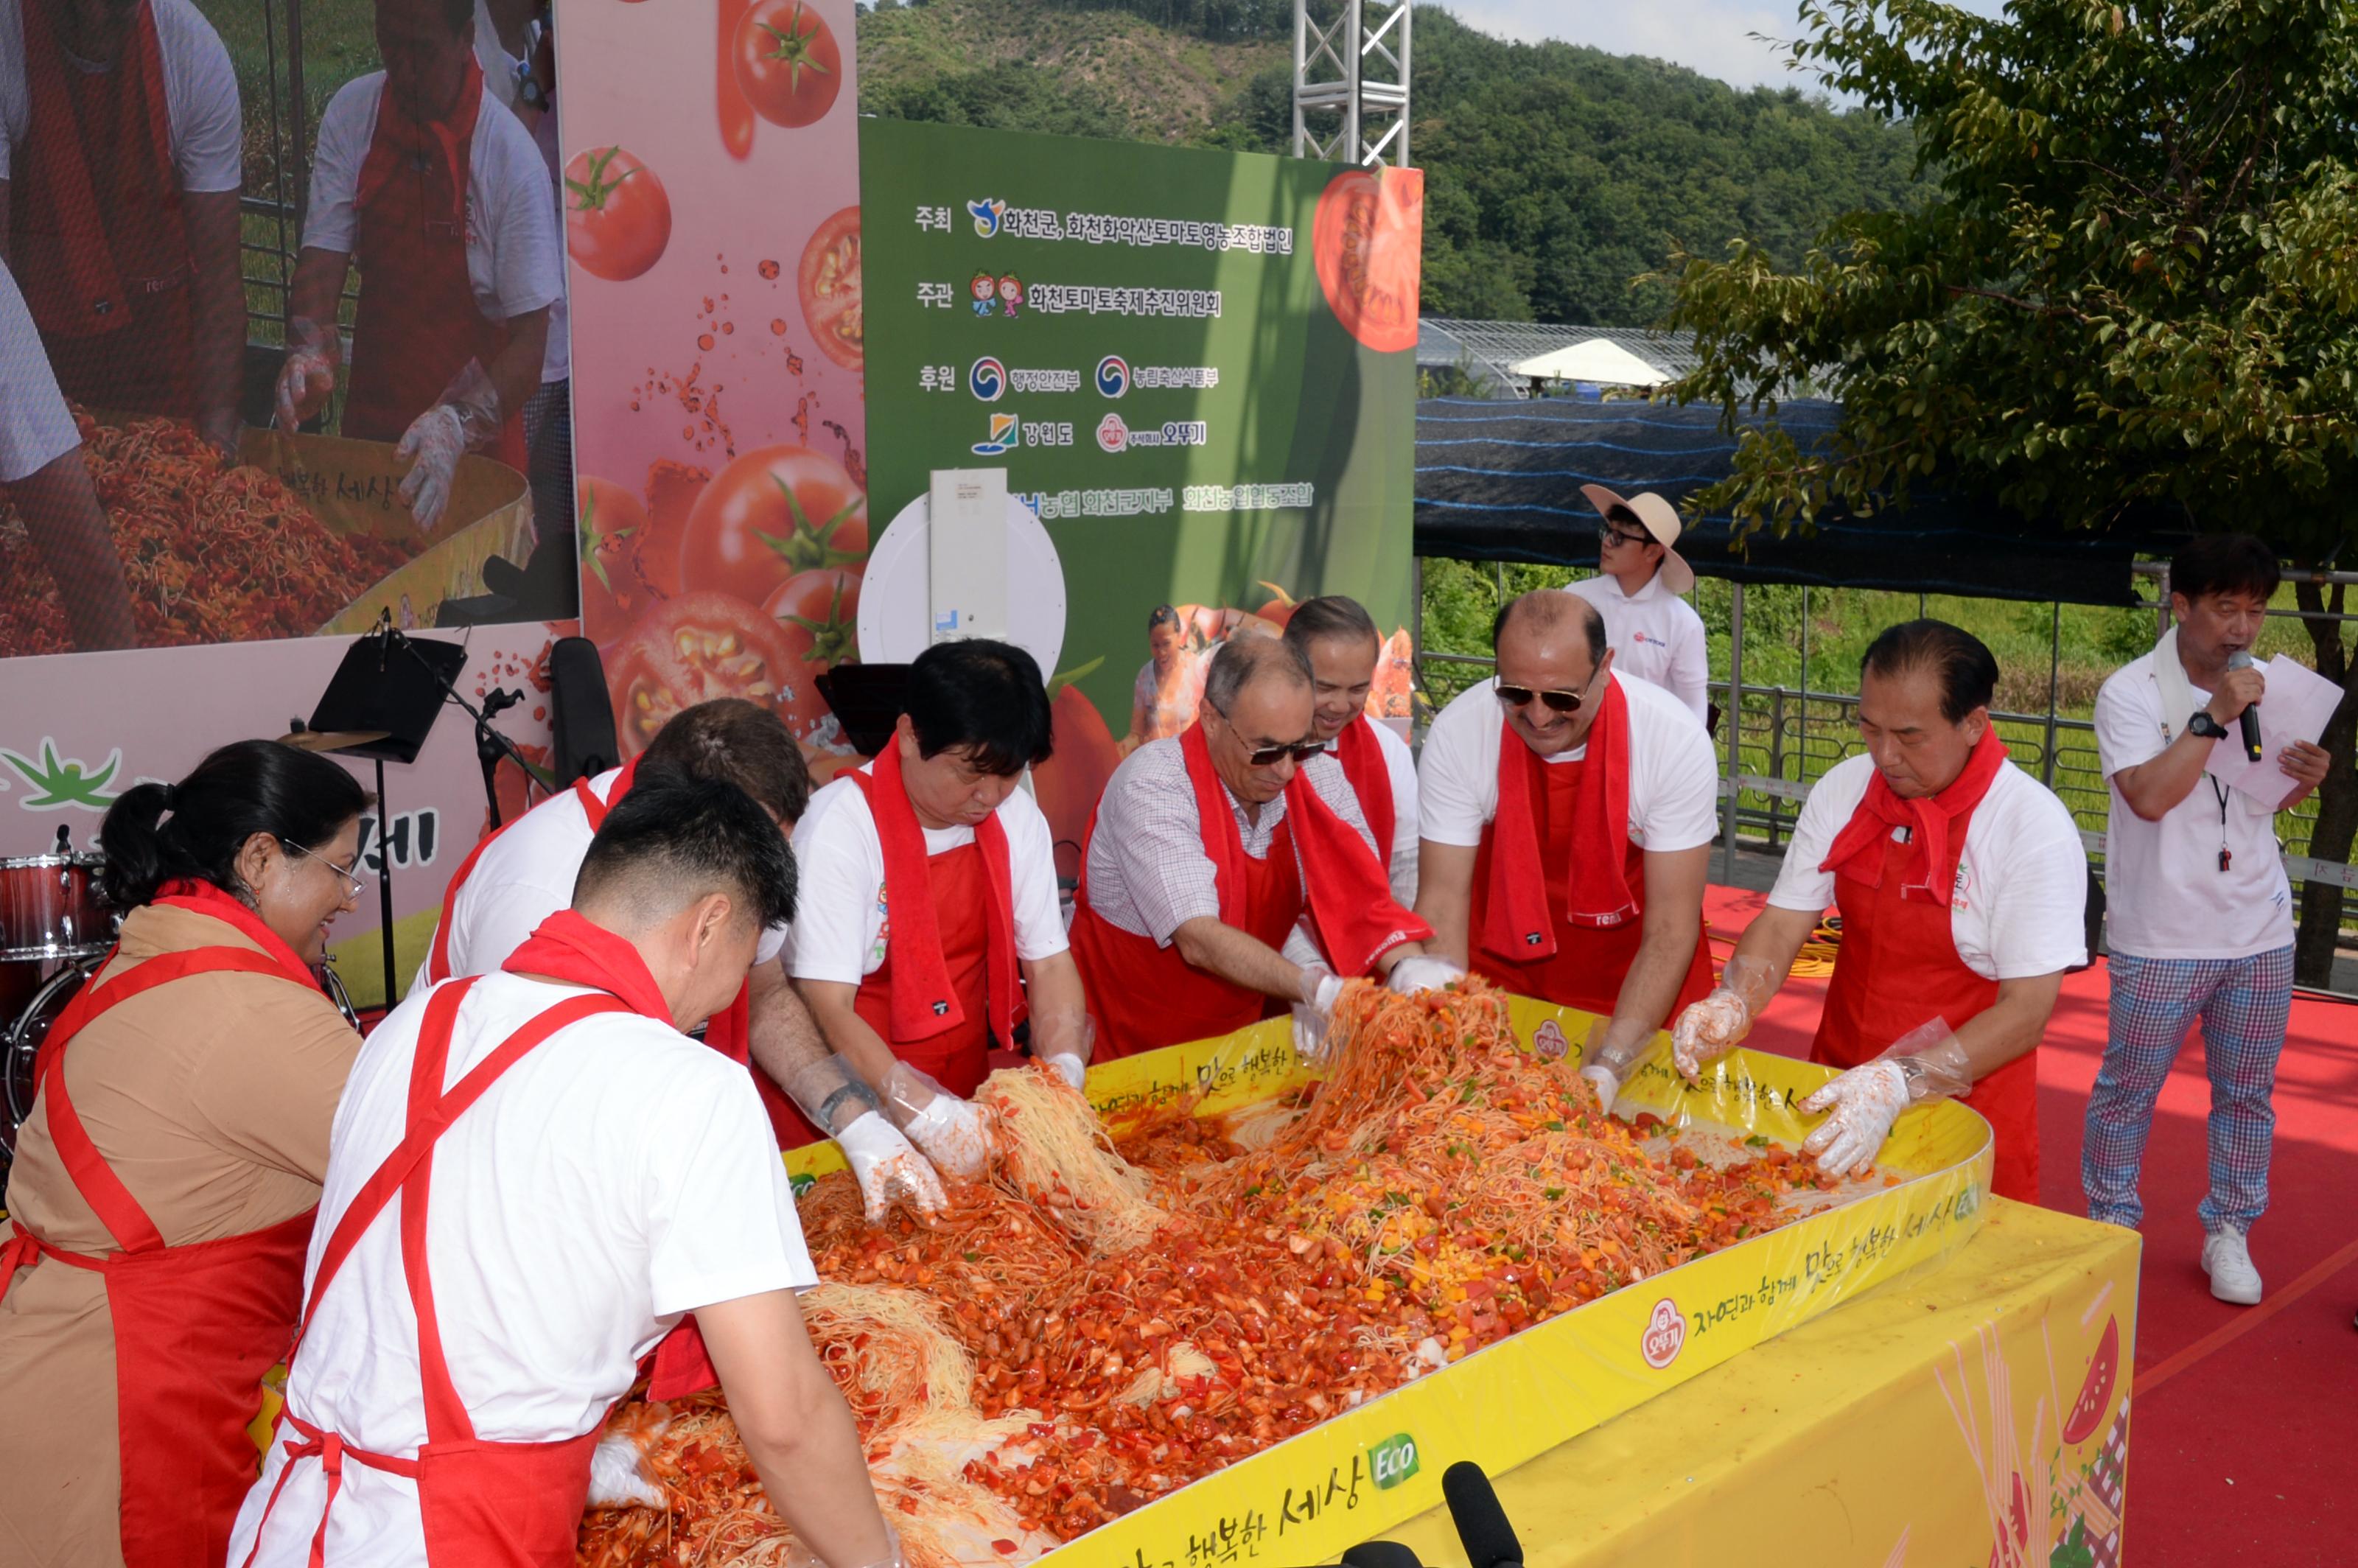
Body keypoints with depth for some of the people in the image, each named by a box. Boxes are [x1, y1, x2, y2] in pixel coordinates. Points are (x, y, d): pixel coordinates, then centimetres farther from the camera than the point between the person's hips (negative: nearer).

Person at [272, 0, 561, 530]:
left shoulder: (513, 158, -16)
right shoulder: (351, 114, -5)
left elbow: (529, 340, -18)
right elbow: (323, 257, -6)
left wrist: (458, 425, -33)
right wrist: (308, 352, -26)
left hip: (474, 441, -3)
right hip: (371, 412, 3)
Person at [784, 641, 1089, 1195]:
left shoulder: (1016, 816, -3)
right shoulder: (841, 824, -20)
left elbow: (1048, 962, -1)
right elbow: (827, 1006, -23)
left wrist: (1063, 1073, -17)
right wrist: (919, 1109, -31)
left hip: (965, 1095, 5)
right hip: (859, 1103, -4)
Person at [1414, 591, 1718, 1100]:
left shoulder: (1676, 739, -24)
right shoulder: (1458, 733, -21)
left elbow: (1670, 927, -21)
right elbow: (1441, 903, -18)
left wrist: (1609, 1068, -29)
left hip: (1636, 983, 0)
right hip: (1504, 971, 1)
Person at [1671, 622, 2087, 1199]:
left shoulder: (2034, 826, -17)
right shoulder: (1843, 790, -3)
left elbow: (2027, 1011, -20)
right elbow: (1783, 923, -1)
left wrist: (1900, 1083, -32)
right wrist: (1732, 1004, -21)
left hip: (1962, 1111, -4)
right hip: (1840, 1093, 4)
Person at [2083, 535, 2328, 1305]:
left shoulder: (2264, 688, 6)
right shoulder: (2131, 692, -11)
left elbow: (2266, 803, 18)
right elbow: (2150, 796, -26)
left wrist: (2304, 780, -3)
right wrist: (2213, 717, -26)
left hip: (2261, 934, 5)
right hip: (2161, 940, -5)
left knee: (2248, 1094, 12)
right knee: (2127, 1089, 6)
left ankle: (2229, 1232, 27)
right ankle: (2112, 1224, 24)